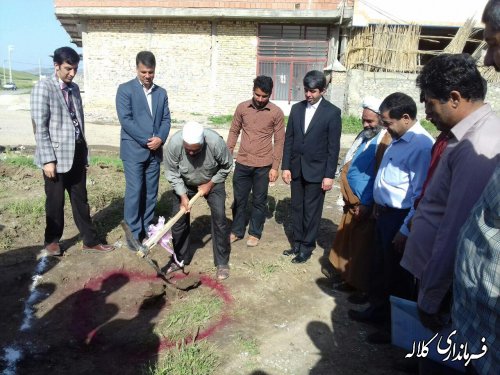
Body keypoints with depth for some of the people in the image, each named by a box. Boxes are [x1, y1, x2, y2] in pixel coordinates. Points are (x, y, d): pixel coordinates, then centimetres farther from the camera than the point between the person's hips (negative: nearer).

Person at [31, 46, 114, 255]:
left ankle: (90, 241, 21)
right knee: (55, 201, 8)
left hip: (76, 153, 6)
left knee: (81, 199, 12)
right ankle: (52, 240, 28)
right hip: (57, 155, -6)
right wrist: (48, 159, -17)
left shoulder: (74, 88, 11)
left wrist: (85, 153, 12)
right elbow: (39, 127, -13)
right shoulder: (43, 88, -9)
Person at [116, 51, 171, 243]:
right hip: (133, 150, -5)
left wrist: (160, 138, -10)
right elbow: (125, 120, -11)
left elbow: (166, 119, 8)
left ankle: (147, 229, 20)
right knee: (134, 191, -4)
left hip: (155, 150, 5)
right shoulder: (125, 89, -2)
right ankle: (134, 233, 7)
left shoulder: (161, 92, 13)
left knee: (151, 192, 9)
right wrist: (146, 140, -15)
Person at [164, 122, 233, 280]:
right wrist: (183, 196, -23)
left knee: (219, 218, -10)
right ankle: (181, 258, 20)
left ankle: (222, 262, 4)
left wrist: (210, 185, -15)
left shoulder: (215, 142, -35)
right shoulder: (174, 144, -32)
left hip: (213, 182, -1)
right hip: (184, 184, 2)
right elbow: (172, 173, -17)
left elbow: (227, 166, -15)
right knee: (178, 218, 0)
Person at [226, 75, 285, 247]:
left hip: (263, 165, -2)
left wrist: (275, 167, -6)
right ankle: (236, 231, 28)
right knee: (239, 199, 12)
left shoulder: (276, 112, -6)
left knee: (259, 201, 10)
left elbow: (279, 141, -3)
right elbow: (234, 132, 8)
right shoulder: (242, 107, 0)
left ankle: (255, 233, 26)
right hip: (242, 163, 2)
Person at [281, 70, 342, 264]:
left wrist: (329, 175, -10)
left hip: (316, 170, -4)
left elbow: (334, 147, -8)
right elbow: (289, 139, 7)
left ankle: (307, 247, 19)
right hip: (296, 168, 5)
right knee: (296, 207, 13)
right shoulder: (296, 108, 5)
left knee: (312, 210, 6)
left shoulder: (332, 112, -8)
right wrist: (285, 166, 2)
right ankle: (297, 243, 27)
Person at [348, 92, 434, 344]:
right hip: (384, 213, 9)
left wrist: (405, 230, -22)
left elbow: (421, 195, -24)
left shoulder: (422, 146, -23)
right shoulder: (398, 139, 6)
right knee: (379, 265, 22)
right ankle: (377, 309, 42)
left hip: (400, 218, -9)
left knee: (397, 274, 9)